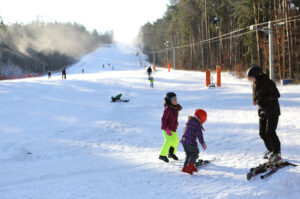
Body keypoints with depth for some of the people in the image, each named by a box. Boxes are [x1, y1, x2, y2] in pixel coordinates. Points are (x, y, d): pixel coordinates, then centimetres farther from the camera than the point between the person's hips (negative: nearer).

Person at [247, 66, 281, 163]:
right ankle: (270, 150, 26)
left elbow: (276, 95, -19)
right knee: (262, 133, 8)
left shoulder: (268, 83, -18)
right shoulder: (255, 85, 5)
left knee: (270, 132, -11)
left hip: (272, 111, -7)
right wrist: (254, 99, -7)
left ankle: (277, 153, 4)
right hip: (262, 111, 8)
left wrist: (263, 99, -26)